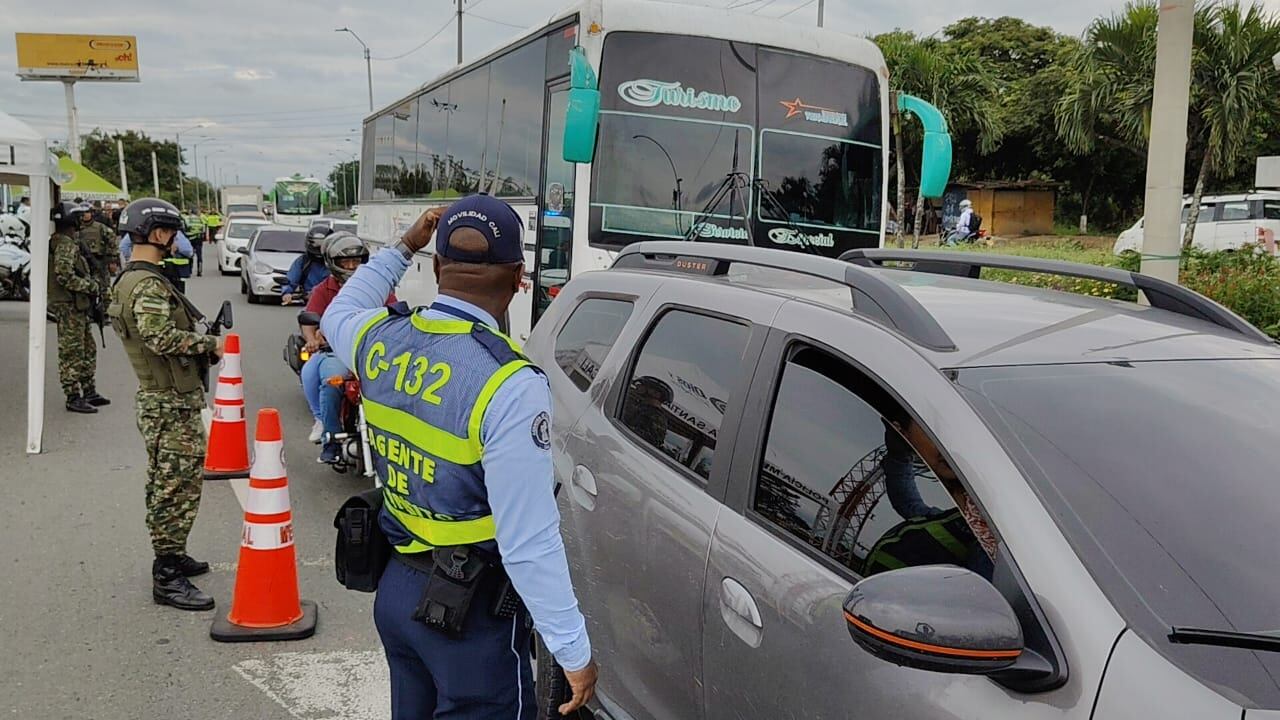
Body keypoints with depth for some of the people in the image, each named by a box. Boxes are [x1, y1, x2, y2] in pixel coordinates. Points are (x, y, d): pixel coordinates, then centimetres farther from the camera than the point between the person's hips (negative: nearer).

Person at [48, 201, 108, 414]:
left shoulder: (69, 243, 16)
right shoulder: (65, 245, -16)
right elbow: (65, 276, -24)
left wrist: (91, 281, 14)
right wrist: (92, 286, -17)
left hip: (78, 307, 11)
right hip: (69, 306, -11)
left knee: (88, 350, 16)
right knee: (72, 353, -5)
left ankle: (89, 392, 24)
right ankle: (73, 397, 0)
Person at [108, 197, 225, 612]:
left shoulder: (129, 281, 15)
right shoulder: (149, 286, -20)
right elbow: (161, 337, -33)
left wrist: (203, 347, 7)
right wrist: (211, 343, -20)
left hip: (159, 397, 11)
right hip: (172, 404, -11)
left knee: (165, 485, 20)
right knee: (178, 487, -7)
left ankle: (170, 557, 33)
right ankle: (167, 577, -2)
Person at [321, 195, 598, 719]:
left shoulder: (379, 339, -5)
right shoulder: (509, 385, -27)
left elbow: (338, 312, 23)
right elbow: (530, 544, -26)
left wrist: (402, 248, 27)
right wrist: (575, 651, -18)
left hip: (394, 588, 7)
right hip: (472, 613, -7)